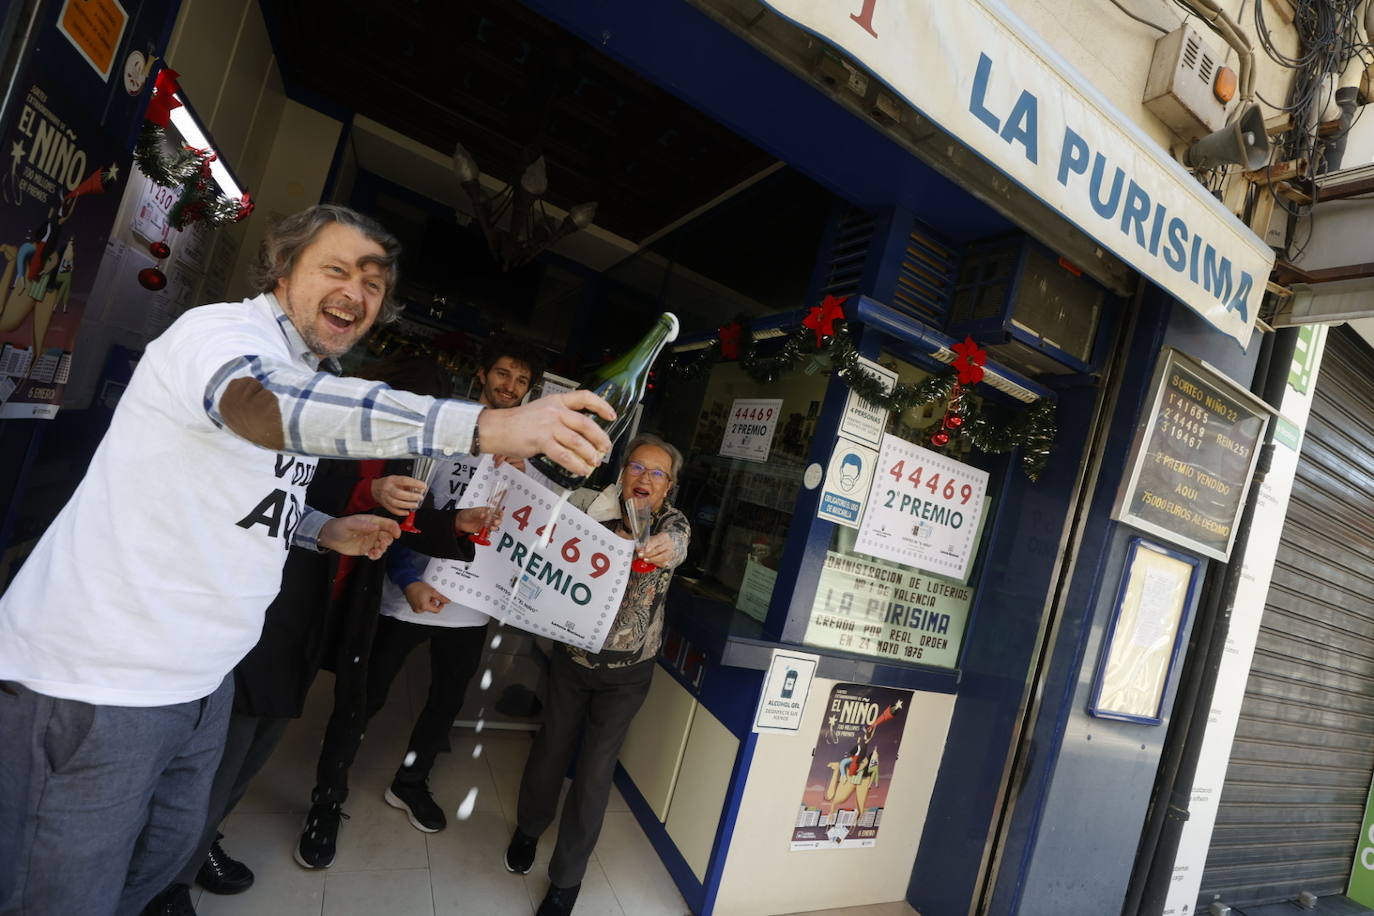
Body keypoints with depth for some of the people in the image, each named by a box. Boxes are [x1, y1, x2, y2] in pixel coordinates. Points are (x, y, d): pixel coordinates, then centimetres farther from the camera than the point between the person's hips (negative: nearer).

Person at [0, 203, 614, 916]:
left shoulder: (308, 381, 11)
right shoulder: (224, 330, -18)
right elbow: (262, 401, -44)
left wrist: (325, 530, 3)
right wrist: (489, 426, -53)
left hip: (197, 679, 9)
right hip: (94, 681, -9)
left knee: (166, 851, 22)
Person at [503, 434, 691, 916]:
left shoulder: (672, 522, -10)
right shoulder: (599, 511, -8)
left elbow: (675, 541, -34)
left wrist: (665, 547, -57)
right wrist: (606, 515, -34)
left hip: (627, 670, -1)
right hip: (573, 656, 1)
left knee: (595, 771, 5)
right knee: (550, 750, 17)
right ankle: (529, 828, 48)